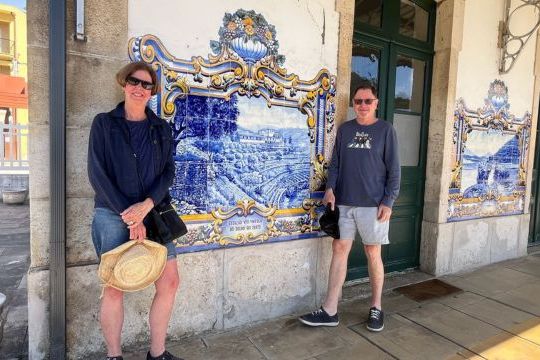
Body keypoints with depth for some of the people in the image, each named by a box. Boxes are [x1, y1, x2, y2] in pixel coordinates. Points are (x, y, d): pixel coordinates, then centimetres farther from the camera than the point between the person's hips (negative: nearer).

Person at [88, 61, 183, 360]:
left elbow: (168, 172, 3)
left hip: (154, 212, 3)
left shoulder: (161, 128, 10)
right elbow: (97, 173, -5)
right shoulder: (104, 123, 3)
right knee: (114, 288, 1)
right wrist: (129, 217, -13)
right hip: (113, 215, -3)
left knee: (170, 282, 2)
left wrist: (147, 205, -15)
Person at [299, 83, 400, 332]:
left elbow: (393, 169, -2)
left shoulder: (385, 130, 0)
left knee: (373, 254, 7)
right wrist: (330, 188, -3)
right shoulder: (344, 129, 10)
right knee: (339, 251, 4)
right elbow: (335, 163, 11)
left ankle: (376, 308, 25)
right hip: (344, 203, 3)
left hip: (373, 204, -3)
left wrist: (388, 201, -9)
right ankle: (330, 311, 12)